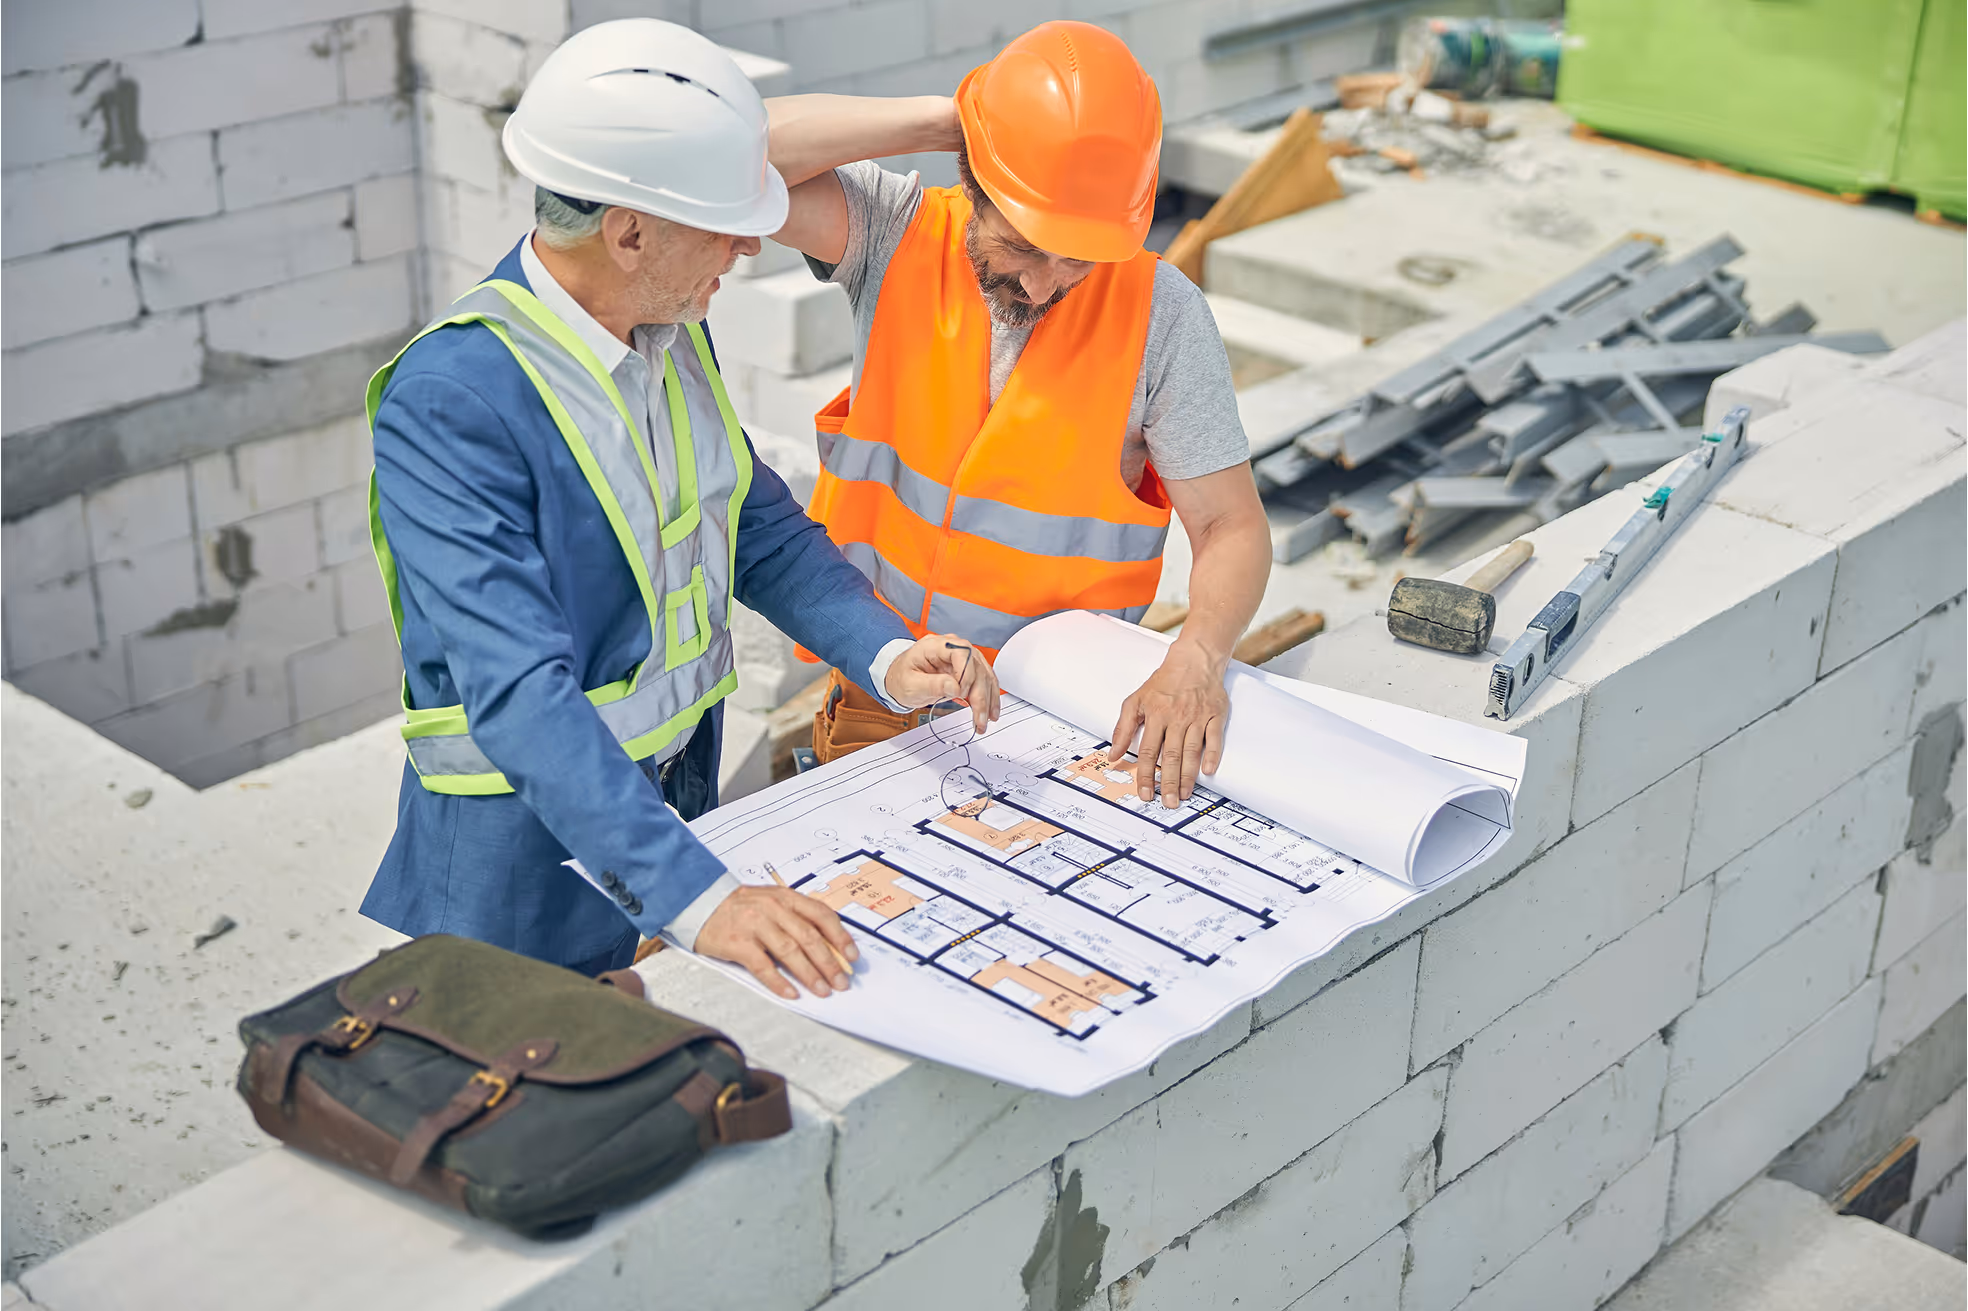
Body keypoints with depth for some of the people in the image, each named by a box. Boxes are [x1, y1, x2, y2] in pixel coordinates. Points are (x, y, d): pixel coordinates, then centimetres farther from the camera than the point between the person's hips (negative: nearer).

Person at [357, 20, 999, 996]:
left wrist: (885, 654, -9)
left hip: (683, 795, 7)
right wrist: (697, 897, -42)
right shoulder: (451, 398, -28)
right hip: (533, 834, -7)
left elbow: (756, 521, 9)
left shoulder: (670, 327, -3)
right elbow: (519, 691, -34)